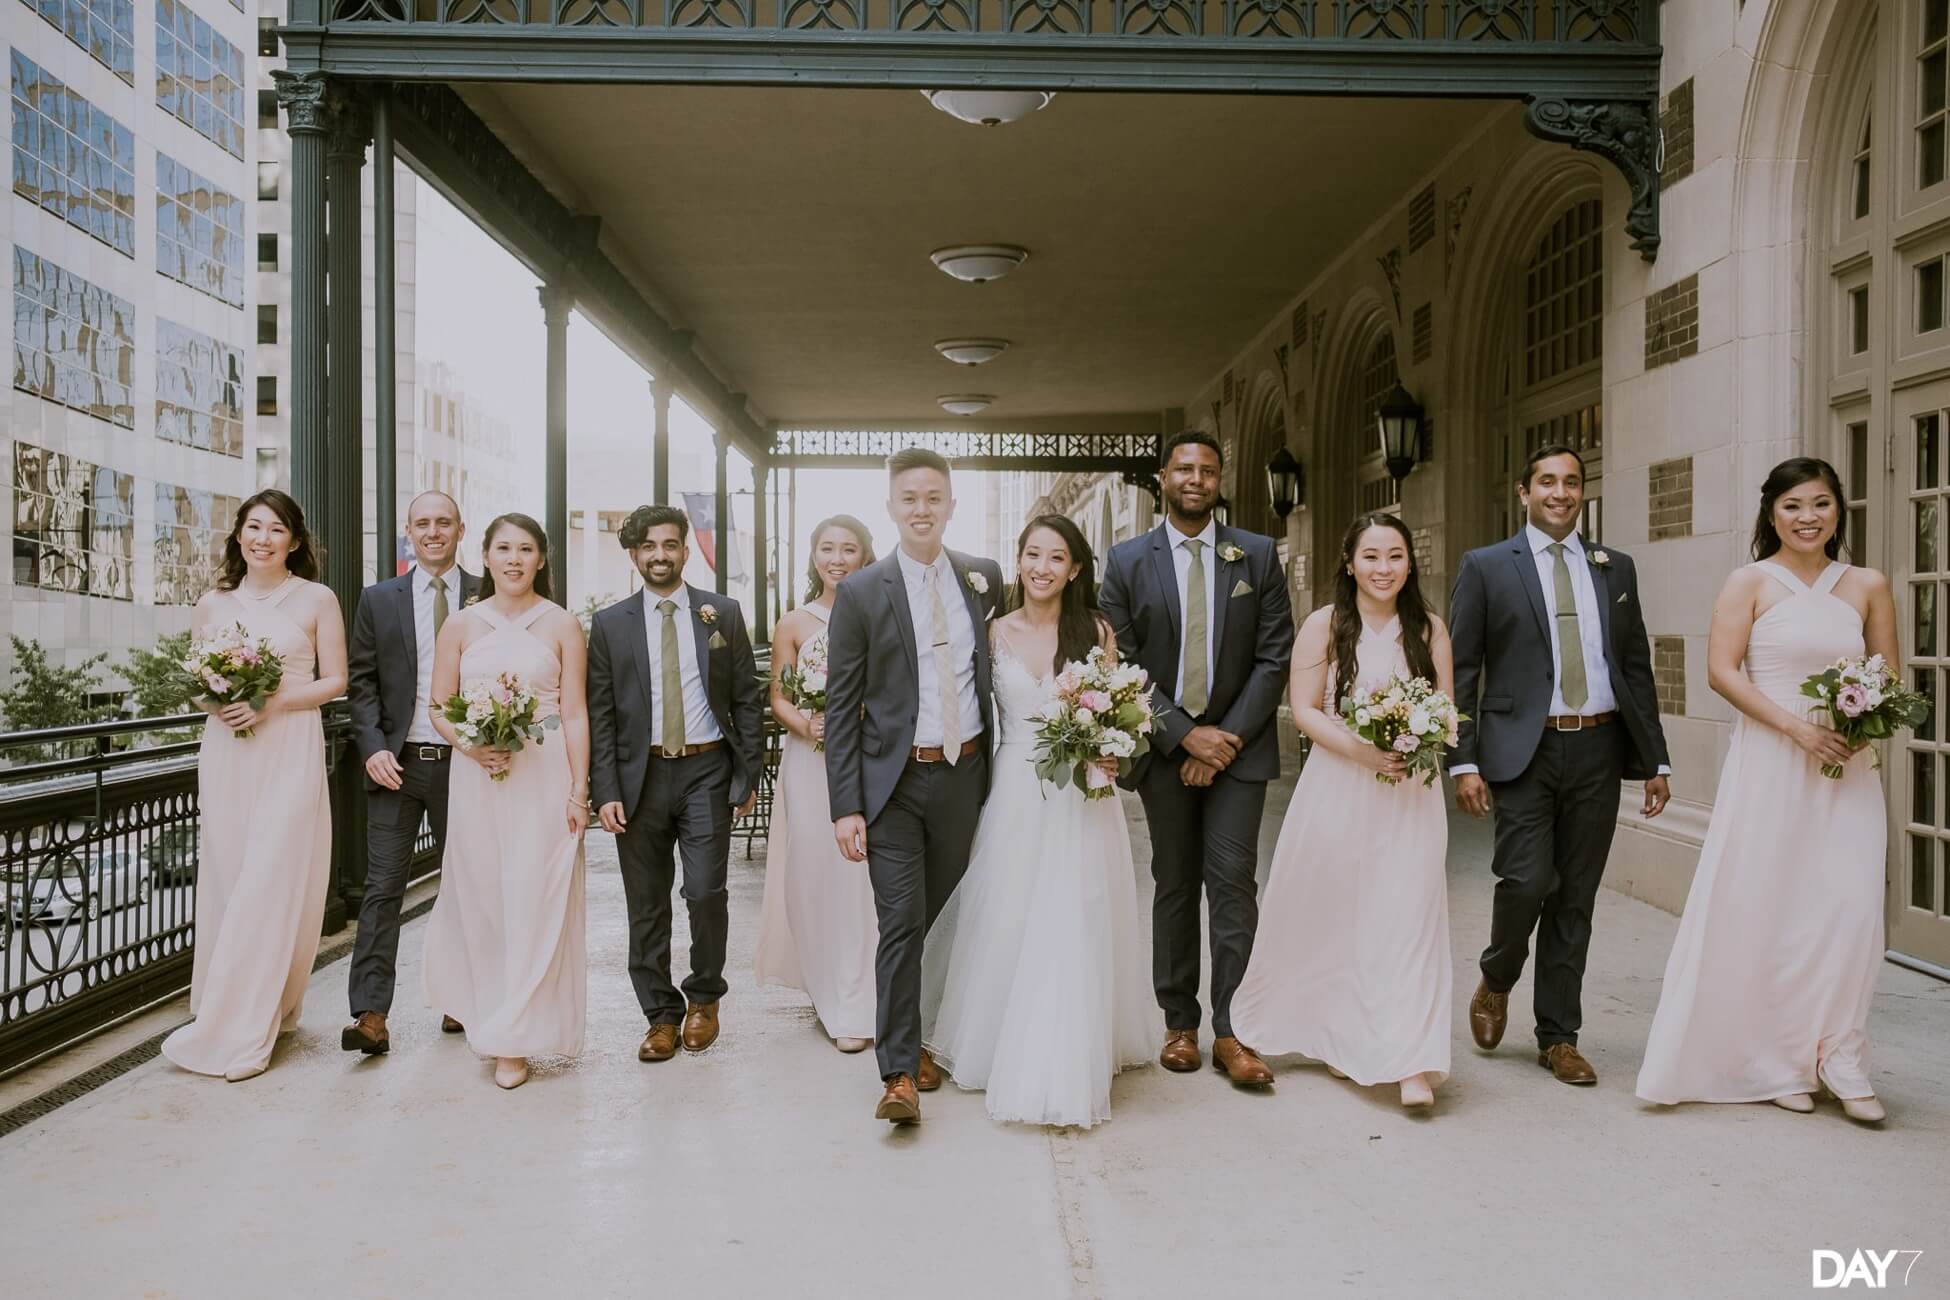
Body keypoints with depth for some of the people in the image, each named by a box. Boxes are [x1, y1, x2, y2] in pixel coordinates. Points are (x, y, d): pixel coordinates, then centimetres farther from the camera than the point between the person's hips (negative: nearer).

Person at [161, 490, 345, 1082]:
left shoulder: (317, 599, 1)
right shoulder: (213, 603, 11)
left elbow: (334, 680, 0)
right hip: (225, 752, 4)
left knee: (270, 883, -6)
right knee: (225, 881, 5)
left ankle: (240, 1031, 1)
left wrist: (274, 704, -14)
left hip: (290, 751, -3)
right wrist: (212, 701, -6)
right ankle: (223, 1008, 19)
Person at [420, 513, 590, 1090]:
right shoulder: (460, 625, 7)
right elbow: (438, 707, 9)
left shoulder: (562, 625, 1)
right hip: (477, 777, 2)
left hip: (545, 777, -2)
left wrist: (579, 791, -7)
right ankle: (482, 1009, 30)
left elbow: (575, 714, -2)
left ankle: (515, 1039, 7)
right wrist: (471, 745, -11)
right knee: (479, 900, 9)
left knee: (534, 902, -2)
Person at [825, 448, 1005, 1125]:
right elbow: (841, 707, -5)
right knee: (901, 925, -6)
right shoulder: (861, 593, -5)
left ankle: (917, 1037, 33)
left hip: (966, 775, 3)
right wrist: (845, 807, -11)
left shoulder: (985, 579, 5)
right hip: (894, 782, -3)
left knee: (944, 918, 14)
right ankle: (899, 1073, 3)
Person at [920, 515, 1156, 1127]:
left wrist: (1109, 754, -13)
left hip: (1081, 798, -1)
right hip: (1013, 795, 1)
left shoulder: (1096, 630, 1)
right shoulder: (996, 633, 4)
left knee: (1073, 933, 1)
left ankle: (1068, 1068, 15)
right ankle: (1005, 1050, 28)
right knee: (1006, 928, 8)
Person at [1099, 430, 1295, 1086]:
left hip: (1238, 743, 0)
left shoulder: (1257, 554, 3)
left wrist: (1227, 739, -9)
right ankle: (1179, 1023, 19)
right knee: (1174, 885, 9)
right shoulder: (1127, 559, 1)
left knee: (1233, 882, -5)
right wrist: (1186, 736, -10)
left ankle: (1231, 1031, 3)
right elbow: (1121, 663, -3)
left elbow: (1275, 656, -1)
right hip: (1165, 744, 0)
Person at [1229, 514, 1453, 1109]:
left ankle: (1411, 1064, -4)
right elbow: (1304, 709, -3)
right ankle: (1341, 1038, 30)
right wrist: (1357, 749, -18)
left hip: (1410, 793, 1)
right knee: (1335, 918, 9)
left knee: (1406, 918, -6)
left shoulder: (1430, 629, 7)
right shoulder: (1323, 625, 0)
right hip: (1337, 788, -1)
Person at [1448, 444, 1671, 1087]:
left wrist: (1655, 760, 8)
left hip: (1598, 751, 3)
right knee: (1528, 879, -13)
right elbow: (1461, 670, -2)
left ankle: (1559, 1037, 19)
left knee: (1575, 899, 7)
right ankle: (1496, 980, 18)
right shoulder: (1486, 567, 2)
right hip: (1525, 750, -3)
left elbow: (1636, 667, 13)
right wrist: (1464, 761, -10)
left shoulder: (1615, 568, 12)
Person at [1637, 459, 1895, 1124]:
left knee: (1851, 907, -4)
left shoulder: (1868, 587, 8)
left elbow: (1888, 674, 15)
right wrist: (1796, 726, -15)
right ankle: (1777, 1061, 17)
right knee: (1765, 910, 2)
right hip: (1768, 767, -2)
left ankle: (1839, 1058, 13)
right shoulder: (1750, 583, -1)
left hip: (1845, 768, 3)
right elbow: (1722, 670, -8)